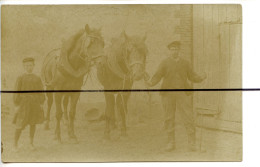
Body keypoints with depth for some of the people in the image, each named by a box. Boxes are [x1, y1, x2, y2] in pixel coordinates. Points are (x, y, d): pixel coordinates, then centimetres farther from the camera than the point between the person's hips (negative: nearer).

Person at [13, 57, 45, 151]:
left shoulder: (37, 79, 5)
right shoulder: (20, 79, -2)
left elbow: (41, 92, 9)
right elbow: (17, 92, -2)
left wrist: (41, 104, 5)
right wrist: (17, 105, -6)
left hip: (35, 104, 3)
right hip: (24, 104, -3)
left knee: (33, 124, 11)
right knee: (20, 125, -5)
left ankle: (31, 143, 25)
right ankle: (15, 144, 10)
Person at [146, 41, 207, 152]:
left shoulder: (185, 63, 8)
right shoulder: (165, 63, 3)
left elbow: (192, 76, 9)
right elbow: (158, 76, -3)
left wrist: (201, 78, -11)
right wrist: (151, 83, -22)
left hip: (183, 94, 0)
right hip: (168, 94, 0)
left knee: (188, 117, -5)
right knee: (169, 119, 4)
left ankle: (192, 143, 3)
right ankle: (171, 143, 15)